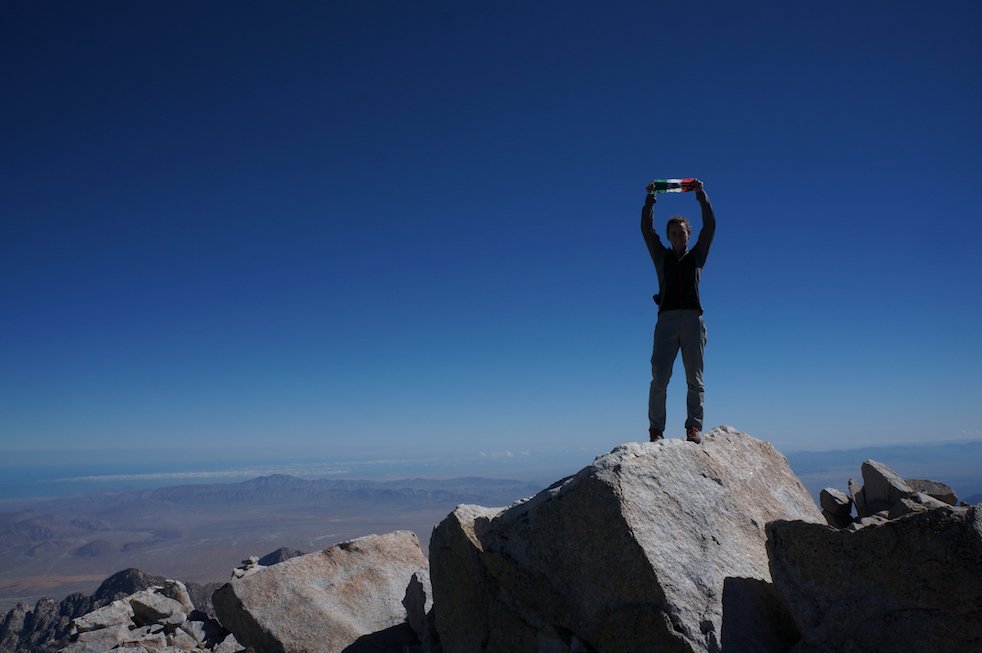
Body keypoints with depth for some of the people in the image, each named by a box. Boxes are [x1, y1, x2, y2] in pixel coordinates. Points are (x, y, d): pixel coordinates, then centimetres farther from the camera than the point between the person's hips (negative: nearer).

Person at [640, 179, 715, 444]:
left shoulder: (697, 256, 20)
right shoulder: (661, 256, 20)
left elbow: (710, 226, 13)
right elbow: (646, 228, 14)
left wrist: (701, 194, 12)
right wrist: (650, 198, 11)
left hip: (693, 319, 1)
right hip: (666, 319, 0)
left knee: (694, 378, -3)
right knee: (659, 377, -10)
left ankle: (694, 427, -4)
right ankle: (656, 430, -9)